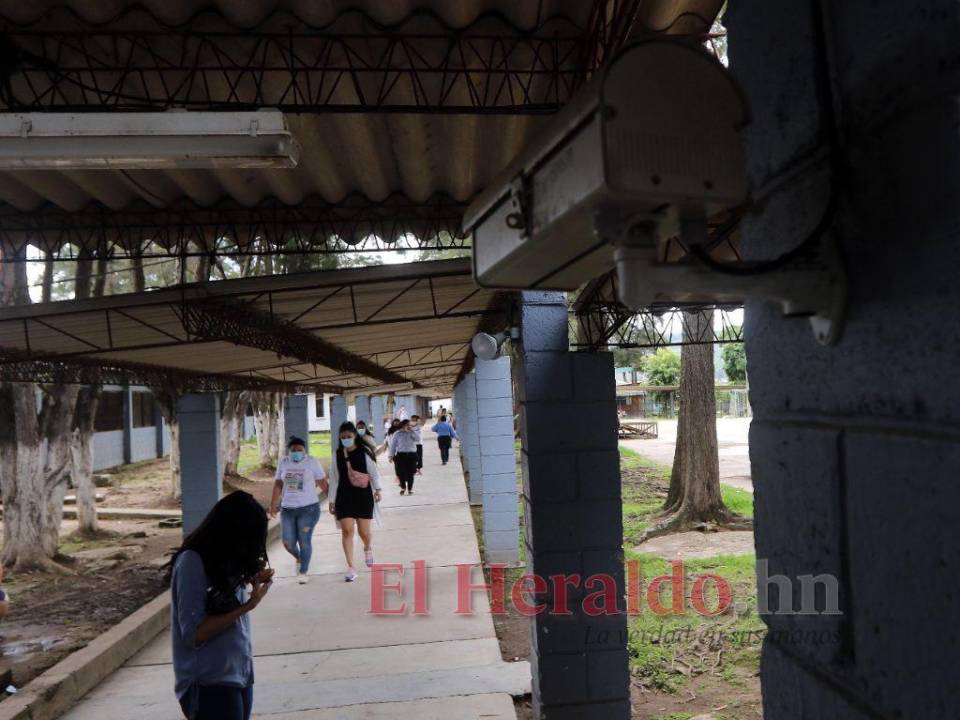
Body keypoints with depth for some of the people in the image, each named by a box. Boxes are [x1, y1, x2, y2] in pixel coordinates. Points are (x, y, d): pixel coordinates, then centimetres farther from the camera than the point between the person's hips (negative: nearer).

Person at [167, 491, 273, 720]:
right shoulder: (193, 562, -16)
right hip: (209, 684, -8)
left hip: (240, 675, 8)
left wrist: (253, 581, -4)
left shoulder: (226, 559, 7)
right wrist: (247, 606, -22)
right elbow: (193, 634, -19)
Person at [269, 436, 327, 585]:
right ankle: (298, 558, 35)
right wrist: (273, 504, 10)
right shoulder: (283, 463, 6)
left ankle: (303, 571, 13)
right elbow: (278, 485, 12)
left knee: (304, 541, -3)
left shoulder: (312, 462, -4)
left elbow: (323, 484, 0)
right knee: (288, 542, 3)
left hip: (308, 508, -3)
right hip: (287, 508, 3)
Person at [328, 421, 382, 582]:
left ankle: (368, 549, 40)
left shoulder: (365, 452, -3)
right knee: (347, 530, -9)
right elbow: (334, 480, 8)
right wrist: (332, 501, 6)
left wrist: (377, 489, -14)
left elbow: (374, 472, -2)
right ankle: (350, 568, -3)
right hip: (344, 497, 2)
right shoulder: (338, 456, 4)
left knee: (364, 531, 3)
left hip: (363, 496, -1)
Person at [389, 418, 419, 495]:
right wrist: (391, 455, 4)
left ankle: (410, 489, 16)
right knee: (401, 473, -1)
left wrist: (411, 432, -18)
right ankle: (403, 487, 22)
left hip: (412, 455, 1)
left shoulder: (412, 433, 5)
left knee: (410, 473, 2)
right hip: (401, 455, -1)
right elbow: (393, 445, 6)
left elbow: (417, 439, -15)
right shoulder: (397, 434, 3)